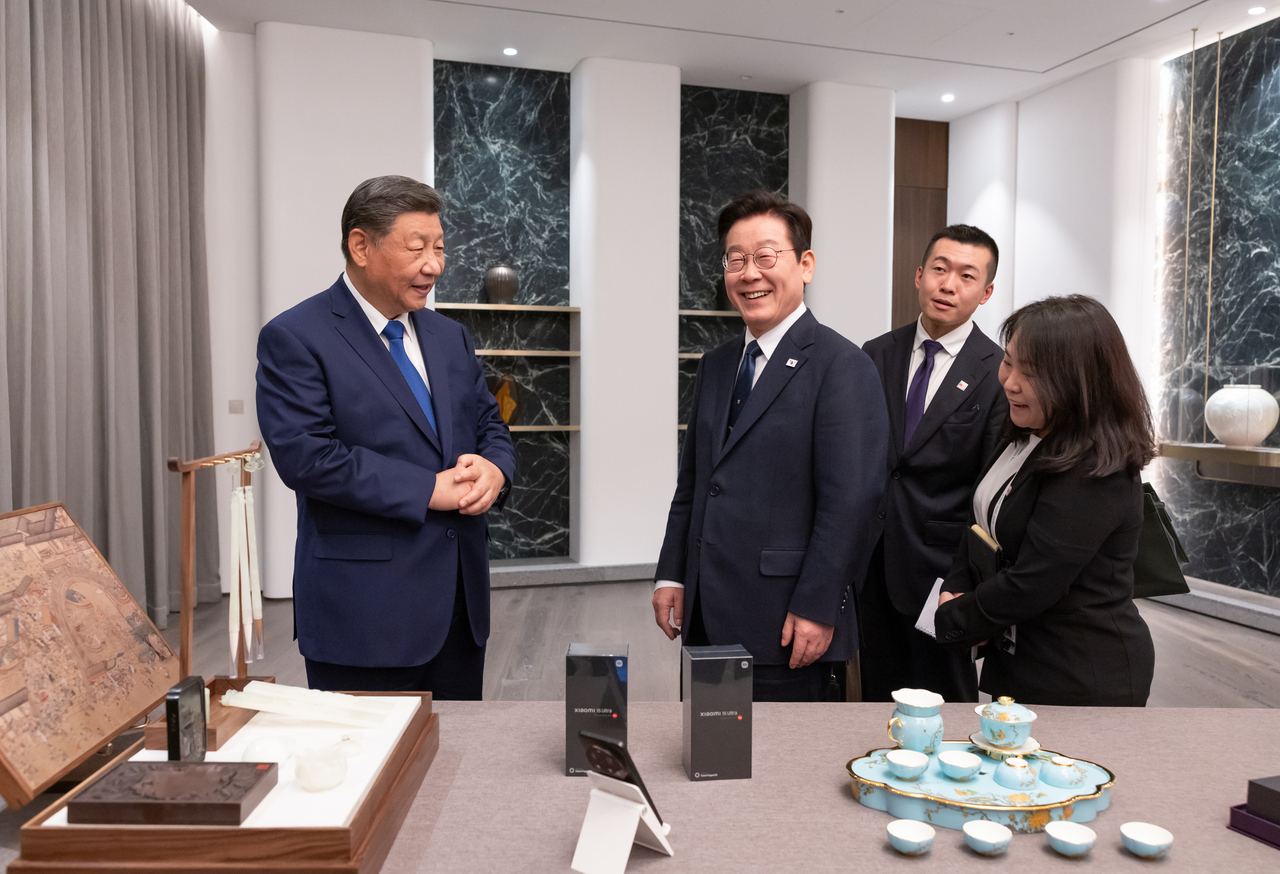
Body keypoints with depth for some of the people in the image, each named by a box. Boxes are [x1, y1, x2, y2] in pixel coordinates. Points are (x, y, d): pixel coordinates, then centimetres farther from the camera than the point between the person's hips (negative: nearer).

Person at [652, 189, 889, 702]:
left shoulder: (842, 367, -11)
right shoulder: (715, 366, 13)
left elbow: (849, 502, -16)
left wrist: (816, 608, -17)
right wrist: (672, 575, 10)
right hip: (707, 617, 7)